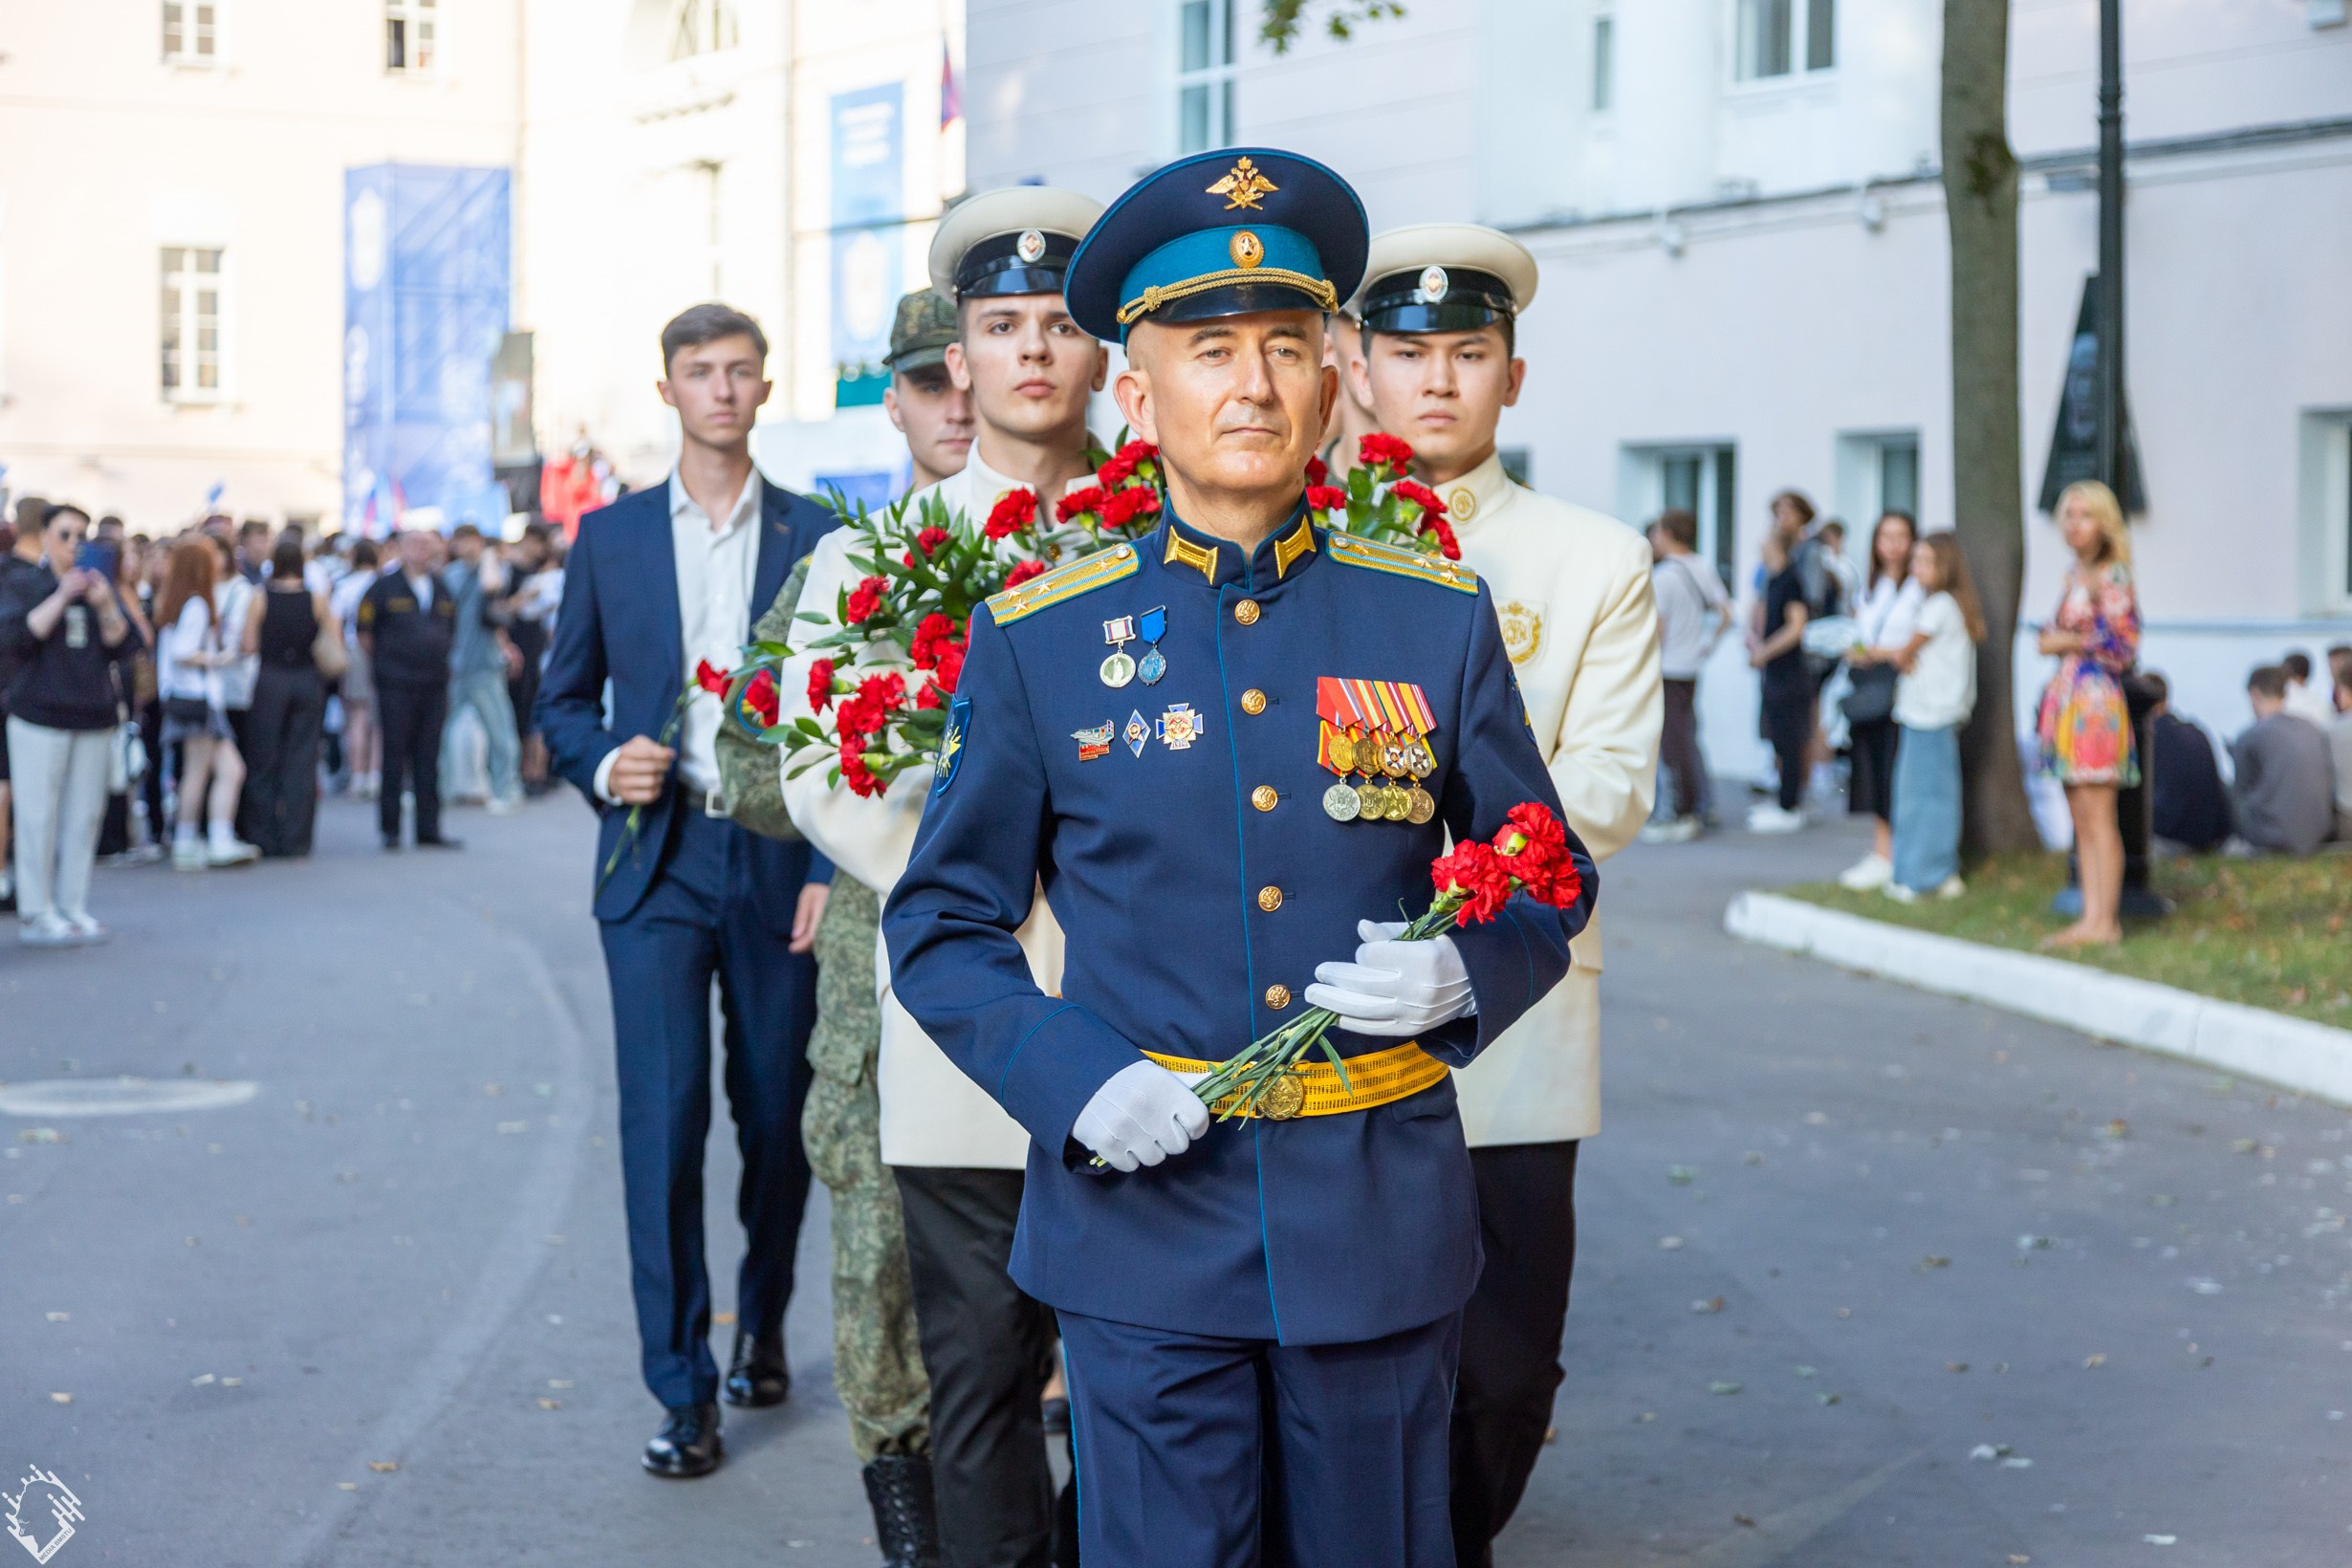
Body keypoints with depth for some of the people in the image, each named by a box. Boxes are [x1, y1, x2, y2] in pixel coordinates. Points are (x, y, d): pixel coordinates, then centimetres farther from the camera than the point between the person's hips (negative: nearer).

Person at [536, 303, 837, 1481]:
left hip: (779, 864, 0)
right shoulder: (610, 536, 8)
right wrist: (601, 764, -9)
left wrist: (833, 868, -5)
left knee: (779, 1120, 9)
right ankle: (683, 1389, -2)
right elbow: (563, 697, 13)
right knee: (663, 1118, -9)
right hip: (656, 864, 0)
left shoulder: (816, 539, 5)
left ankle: (763, 1325, 33)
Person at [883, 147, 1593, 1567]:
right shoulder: (1036, 639, 0)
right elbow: (943, 926, 4)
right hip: (1144, 1221, -1)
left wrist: (1461, 976, -10)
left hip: (1381, 1224, 2)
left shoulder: (1441, 620, 3)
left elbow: (1546, 883, 12)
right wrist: (1074, 1080, -13)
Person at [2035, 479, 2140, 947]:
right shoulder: (2073, 574, 15)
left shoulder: (2113, 579, -10)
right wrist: (2052, 639, 3)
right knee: (2081, 822, 9)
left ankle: (2104, 922, -4)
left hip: (2096, 700, -9)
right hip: (2067, 697, 9)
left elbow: (2124, 649, -14)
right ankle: (2091, 916, 11)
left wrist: (2072, 642, -10)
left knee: (2099, 820, -7)